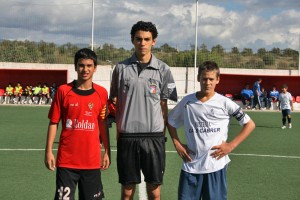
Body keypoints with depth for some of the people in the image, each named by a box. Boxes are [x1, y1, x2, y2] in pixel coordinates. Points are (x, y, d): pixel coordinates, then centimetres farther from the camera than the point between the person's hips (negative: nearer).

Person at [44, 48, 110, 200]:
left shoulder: (101, 93, 2)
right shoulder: (63, 91, -2)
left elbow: (103, 125, 9)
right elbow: (54, 123, 2)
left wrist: (106, 152, 8)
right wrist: (48, 151, -2)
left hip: (92, 161, 2)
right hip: (66, 160, -1)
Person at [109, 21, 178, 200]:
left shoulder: (163, 70, 2)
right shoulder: (121, 68, 4)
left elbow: (164, 106, 6)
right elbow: (115, 103, 8)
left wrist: (163, 131, 0)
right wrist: (118, 130, 0)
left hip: (154, 136, 0)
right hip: (127, 136, 1)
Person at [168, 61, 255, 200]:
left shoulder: (224, 103, -3)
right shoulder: (187, 101, 3)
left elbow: (250, 124, 3)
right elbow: (170, 122, 19)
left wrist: (231, 145, -5)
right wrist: (177, 144, 5)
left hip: (216, 166, -2)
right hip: (190, 166, 2)